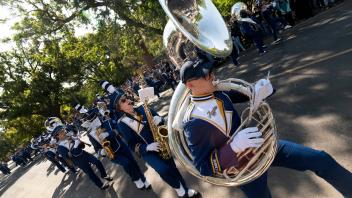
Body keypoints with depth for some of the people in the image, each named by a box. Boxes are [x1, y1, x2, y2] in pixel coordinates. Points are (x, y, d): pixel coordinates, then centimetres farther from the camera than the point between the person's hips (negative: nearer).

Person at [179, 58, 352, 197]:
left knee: (321, 160, 3)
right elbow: (203, 168, -25)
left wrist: (259, 91, -19)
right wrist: (234, 147, -39)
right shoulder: (193, 123, -27)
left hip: (261, 144, 6)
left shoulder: (216, 92, -7)